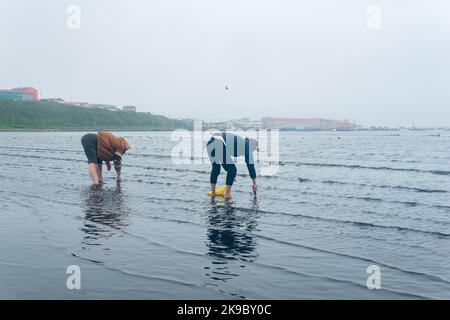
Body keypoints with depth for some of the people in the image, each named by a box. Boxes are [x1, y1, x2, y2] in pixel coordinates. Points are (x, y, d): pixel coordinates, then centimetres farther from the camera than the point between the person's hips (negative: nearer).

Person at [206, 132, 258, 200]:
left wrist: (232, 175, 53)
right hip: (218, 146, -8)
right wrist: (254, 183, 17)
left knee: (215, 168, 26)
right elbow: (250, 165, 10)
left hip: (210, 144, 9)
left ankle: (213, 192, 32)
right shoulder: (247, 145, 12)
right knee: (232, 169, 7)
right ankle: (227, 194, 9)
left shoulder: (239, 141, 34)